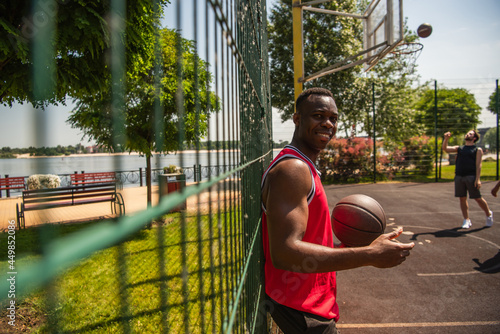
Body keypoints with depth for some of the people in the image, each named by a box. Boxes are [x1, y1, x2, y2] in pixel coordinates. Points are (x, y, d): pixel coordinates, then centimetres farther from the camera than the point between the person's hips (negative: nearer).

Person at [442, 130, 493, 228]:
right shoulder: (459, 148, 18)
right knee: (462, 198, 5)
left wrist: (478, 179, -13)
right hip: (459, 176, 4)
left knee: (478, 198, 1)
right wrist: (446, 139, -8)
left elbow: (478, 165, -3)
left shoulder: (478, 150, 6)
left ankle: (489, 214, 26)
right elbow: (445, 149, 8)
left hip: (471, 176, -4)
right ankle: (466, 220, 13)